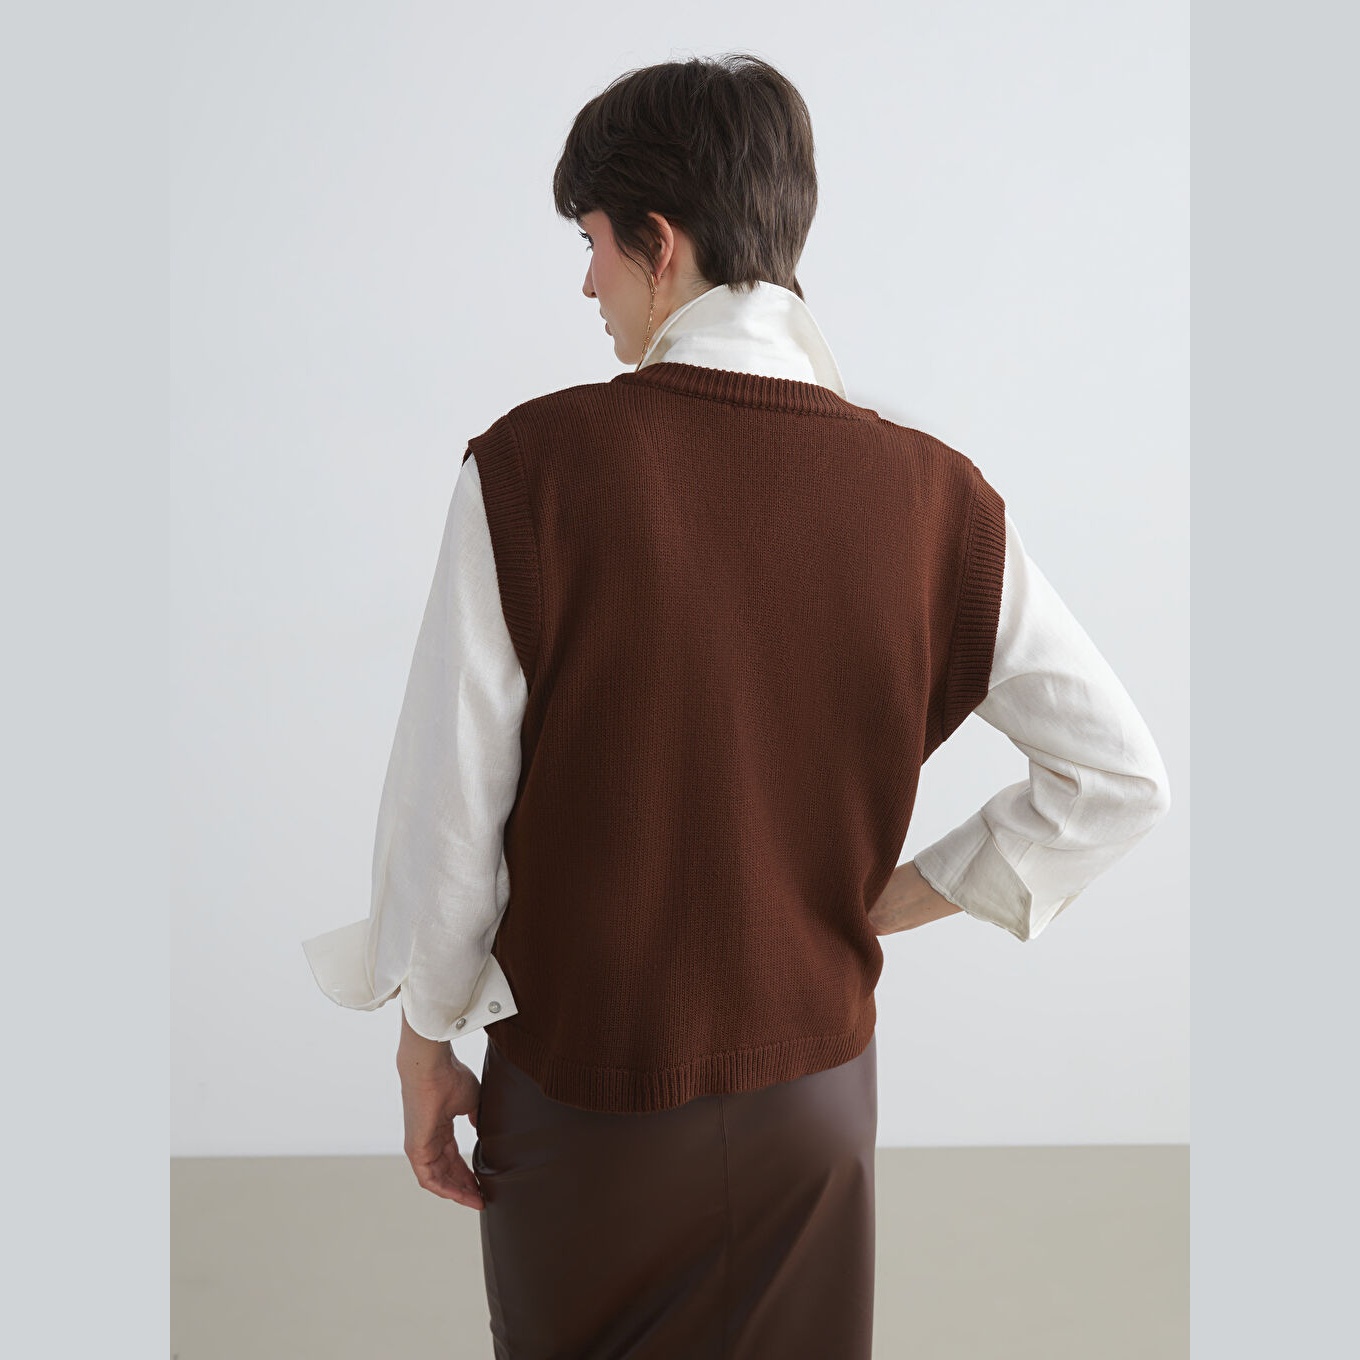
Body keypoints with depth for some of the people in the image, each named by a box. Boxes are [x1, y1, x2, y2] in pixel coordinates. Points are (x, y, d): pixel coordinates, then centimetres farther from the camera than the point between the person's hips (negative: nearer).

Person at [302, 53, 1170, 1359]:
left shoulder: (534, 463, -18)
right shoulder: (931, 494, -10)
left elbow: (448, 799, -13)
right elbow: (1121, 777, -4)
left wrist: (426, 1041, 1)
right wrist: (899, 897, 2)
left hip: (580, 1092, -2)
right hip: (814, 1090, 3)